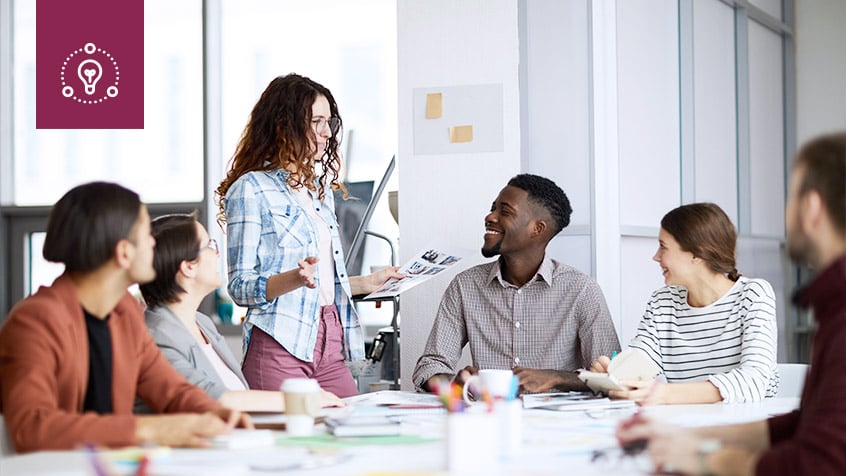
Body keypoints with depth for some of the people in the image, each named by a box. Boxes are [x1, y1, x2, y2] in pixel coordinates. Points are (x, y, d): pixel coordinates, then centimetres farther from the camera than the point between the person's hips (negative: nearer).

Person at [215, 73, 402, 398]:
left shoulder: (320, 189, 20)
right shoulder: (251, 189, -4)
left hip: (330, 346, 7)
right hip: (279, 346, -7)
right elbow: (240, 287, -9)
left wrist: (368, 283, 21)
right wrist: (295, 278, -23)